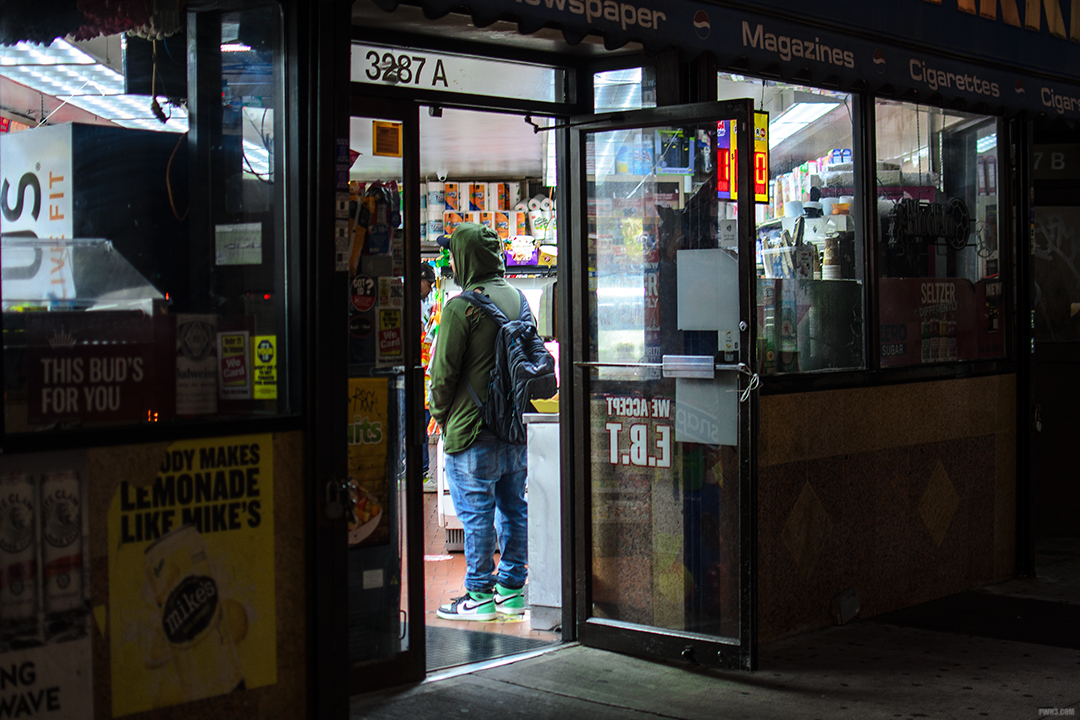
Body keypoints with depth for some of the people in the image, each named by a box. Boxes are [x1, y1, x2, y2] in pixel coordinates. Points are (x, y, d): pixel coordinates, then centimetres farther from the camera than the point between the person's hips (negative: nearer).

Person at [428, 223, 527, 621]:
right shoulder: (517, 298, 8)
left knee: (476, 511, 0)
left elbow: (443, 371, -12)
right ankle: (511, 588, 20)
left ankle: (479, 595, 5)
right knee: (513, 506, 13)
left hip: (472, 428, -7)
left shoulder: (460, 307, -15)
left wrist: (441, 415, 3)